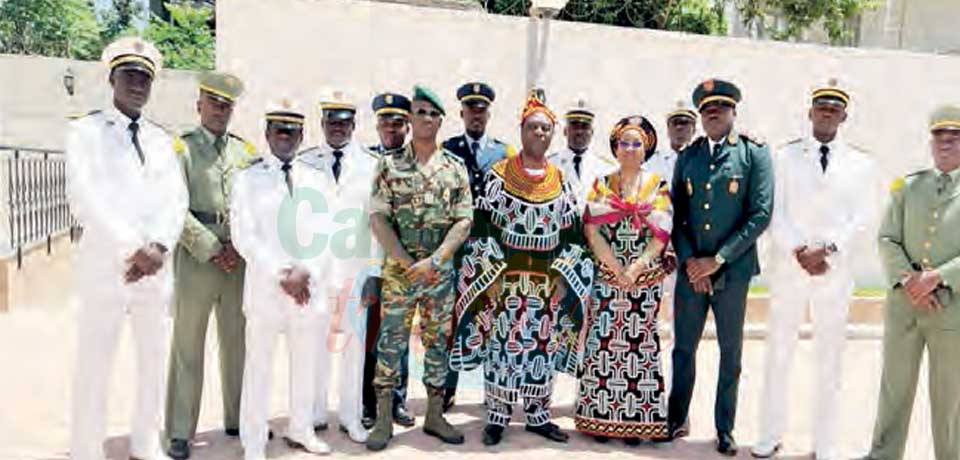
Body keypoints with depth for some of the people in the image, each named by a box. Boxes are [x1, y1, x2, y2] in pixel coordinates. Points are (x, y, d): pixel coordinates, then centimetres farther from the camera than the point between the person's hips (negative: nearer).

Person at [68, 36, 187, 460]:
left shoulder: (161, 139, 13)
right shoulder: (86, 131, -1)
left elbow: (176, 199, 3)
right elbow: (84, 199, -13)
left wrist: (158, 247, -14)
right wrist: (134, 248, -20)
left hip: (156, 269, 5)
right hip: (105, 267, -5)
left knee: (154, 363, 13)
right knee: (94, 369, 1)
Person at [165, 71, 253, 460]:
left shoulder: (246, 150, 14)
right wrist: (212, 250, -11)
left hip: (240, 259, 4)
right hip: (196, 256, -4)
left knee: (238, 343, 10)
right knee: (188, 347, 1)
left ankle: (238, 420, 22)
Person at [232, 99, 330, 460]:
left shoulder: (313, 178, 8)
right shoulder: (248, 178, -1)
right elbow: (243, 236, -7)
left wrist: (305, 271, -11)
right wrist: (281, 275, -14)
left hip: (308, 285, 4)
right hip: (265, 285, -3)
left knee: (306, 363, 14)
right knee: (259, 366, 3)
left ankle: (301, 430, 31)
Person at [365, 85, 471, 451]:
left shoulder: (456, 167, 5)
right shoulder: (389, 165, 1)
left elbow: (464, 221, 0)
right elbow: (378, 218, -5)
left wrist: (433, 260, -11)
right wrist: (408, 262, -12)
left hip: (441, 268, 2)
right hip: (398, 267, -2)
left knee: (438, 341, 9)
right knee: (391, 341, 1)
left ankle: (434, 415, 22)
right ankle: (384, 419, 12)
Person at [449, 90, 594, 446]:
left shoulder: (561, 181, 9)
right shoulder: (498, 173, 0)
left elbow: (571, 233, 9)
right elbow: (483, 224, -4)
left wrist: (563, 276, 0)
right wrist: (492, 273, -11)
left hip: (549, 277, 3)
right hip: (505, 274, -3)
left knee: (543, 344, 7)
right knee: (502, 342, -1)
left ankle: (538, 414, 20)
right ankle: (497, 416, 11)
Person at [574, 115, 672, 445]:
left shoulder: (659, 186, 5)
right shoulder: (601, 185, 7)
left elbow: (660, 235, -3)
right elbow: (593, 231, -2)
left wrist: (636, 269, -15)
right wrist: (617, 269, -12)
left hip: (646, 281, 0)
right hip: (606, 278, 1)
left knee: (639, 344, 1)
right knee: (604, 343, 1)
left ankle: (635, 420, 11)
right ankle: (600, 417, 11)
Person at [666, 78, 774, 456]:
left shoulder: (754, 154, -1)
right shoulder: (687, 156, 9)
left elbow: (761, 214, -8)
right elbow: (676, 213, 8)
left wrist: (717, 259, -12)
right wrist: (688, 259, -6)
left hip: (732, 271, -2)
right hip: (690, 269, 3)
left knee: (730, 353, 9)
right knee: (683, 348, 10)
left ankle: (725, 430, 23)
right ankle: (677, 420, 25)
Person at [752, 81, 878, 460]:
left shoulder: (860, 164, 6)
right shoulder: (785, 156, 4)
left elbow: (862, 218, 0)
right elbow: (775, 213, -2)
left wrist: (827, 250, -14)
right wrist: (799, 252, -14)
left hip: (836, 271, 1)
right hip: (788, 268, 0)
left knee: (830, 360, 7)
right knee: (778, 355, 6)